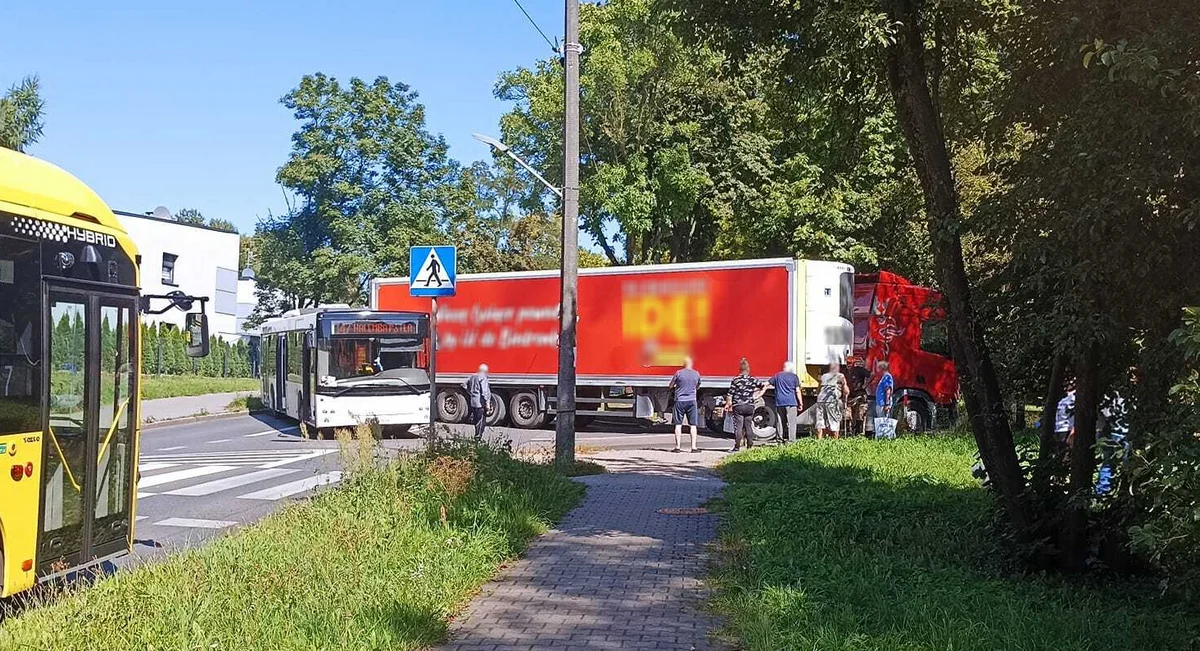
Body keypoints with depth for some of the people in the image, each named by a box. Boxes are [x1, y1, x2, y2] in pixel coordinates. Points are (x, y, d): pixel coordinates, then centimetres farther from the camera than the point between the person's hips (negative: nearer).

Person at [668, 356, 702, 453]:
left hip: (680, 400, -1)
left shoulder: (679, 373, -5)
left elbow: (670, 387, 3)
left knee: (678, 424, 4)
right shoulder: (696, 374, 3)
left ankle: (677, 446, 2)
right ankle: (693, 447, 2)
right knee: (693, 425, 5)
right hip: (692, 400, 1)